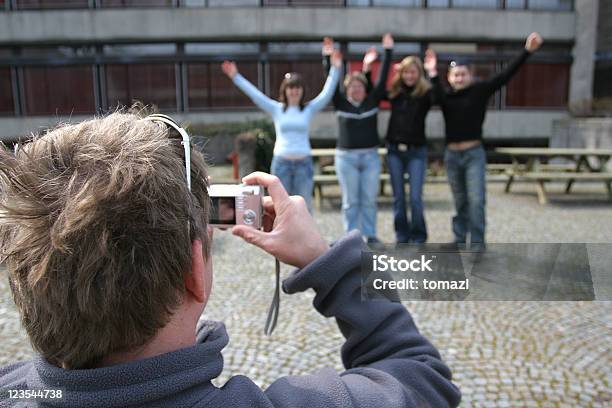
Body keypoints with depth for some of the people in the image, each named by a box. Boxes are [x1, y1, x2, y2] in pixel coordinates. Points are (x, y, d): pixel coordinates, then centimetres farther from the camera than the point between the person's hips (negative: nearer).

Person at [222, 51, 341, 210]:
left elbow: (327, 93, -4)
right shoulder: (276, 109, 4)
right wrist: (235, 76, -5)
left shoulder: (309, 109, 4)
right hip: (281, 162, 0)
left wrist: (335, 69, -14)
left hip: (303, 162, 0)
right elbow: (254, 94, 0)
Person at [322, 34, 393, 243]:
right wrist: (327, 58, -17)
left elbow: (382, 78, 0)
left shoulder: (373, 100, 5)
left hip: (371, 156, 1)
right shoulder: (341, 103, 2)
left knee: (369, 199, 6)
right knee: (350, 201, 4)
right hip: (346, 157, -1)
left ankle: (370, 236, 16)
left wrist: (388, 52, -5)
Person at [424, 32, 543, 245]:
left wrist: (527, 51, -14)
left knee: (476, 200, -7)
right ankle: (460, 239, 27)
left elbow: (505, 75, -7)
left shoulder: (479, 90, -1)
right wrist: (433, 74, -34)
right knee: (460, 202, 14)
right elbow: (438, 96, -22)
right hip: (452, 155, 2)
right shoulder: (446, 96, 2)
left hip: (474, 154, -2)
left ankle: (476, 243, 0)